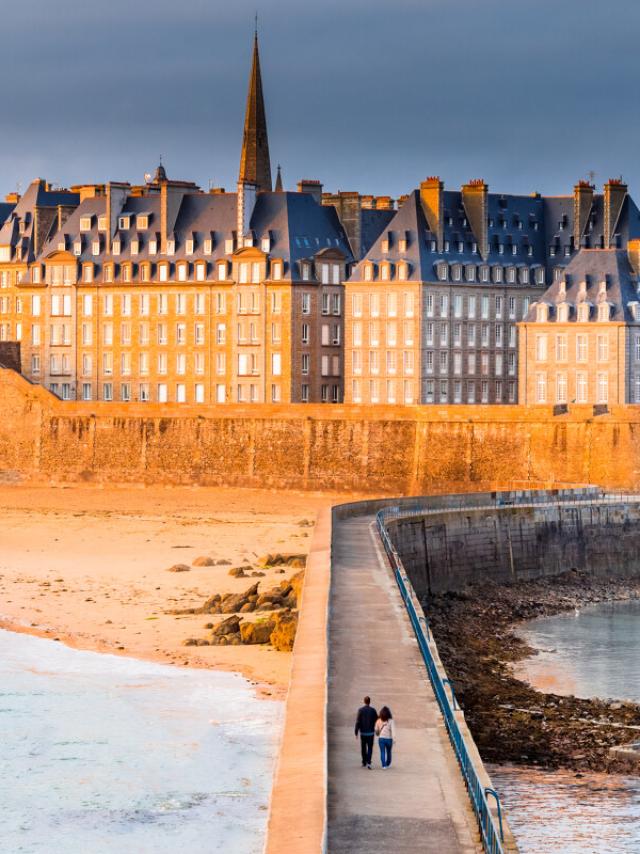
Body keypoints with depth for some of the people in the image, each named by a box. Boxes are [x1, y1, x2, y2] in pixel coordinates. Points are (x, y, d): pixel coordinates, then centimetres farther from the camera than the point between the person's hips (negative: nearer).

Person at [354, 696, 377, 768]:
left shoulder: (360, 710, -7)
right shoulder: (373, 710, -4)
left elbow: (358, 722, -10)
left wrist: (356, 732, -6)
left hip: (363, 732, 0)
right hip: (370, 732, 0)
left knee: (363, 748, 14)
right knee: (370, 748, 2)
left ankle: (364, 763, 23)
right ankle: (368, 762, -14)